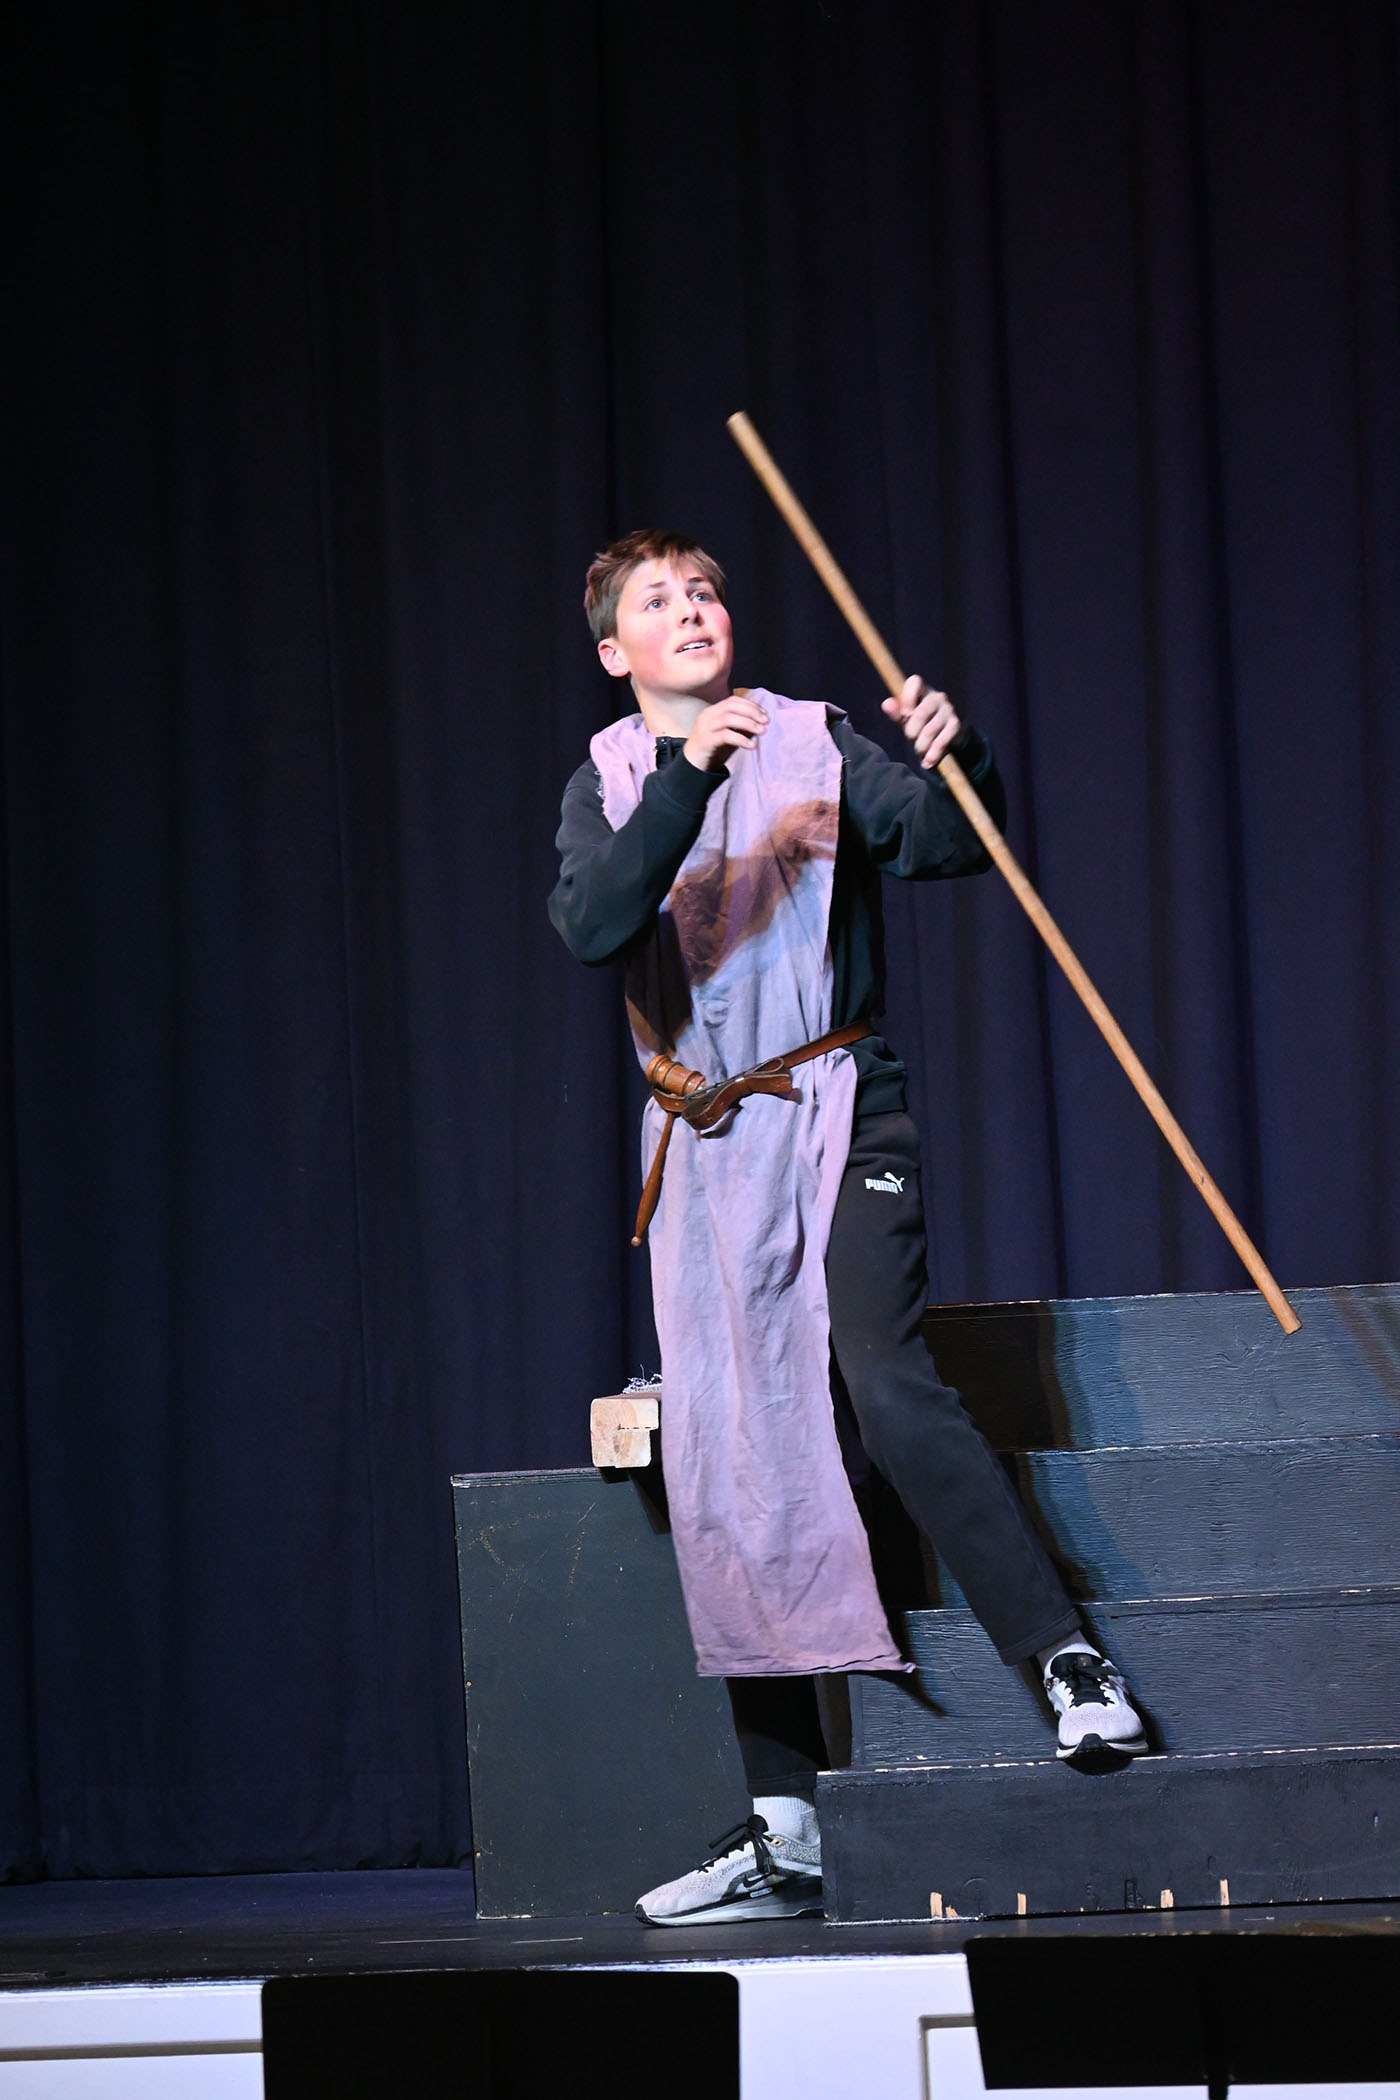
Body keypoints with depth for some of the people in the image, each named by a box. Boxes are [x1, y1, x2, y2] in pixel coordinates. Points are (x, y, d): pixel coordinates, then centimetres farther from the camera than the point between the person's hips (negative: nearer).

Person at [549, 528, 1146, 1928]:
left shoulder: (816, 744, 3)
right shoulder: (610, 788, 8)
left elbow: (951, 845, -9)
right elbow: (594, 925, -12)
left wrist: (955, 761, -30)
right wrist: (688, 783, -24)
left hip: (838, 1122, -3)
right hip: (705, 1154, 3)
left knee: (885, 1389, -25)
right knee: (731, 1472, 2)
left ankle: (1072, 1665, -14)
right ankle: (783, 1830, 7)